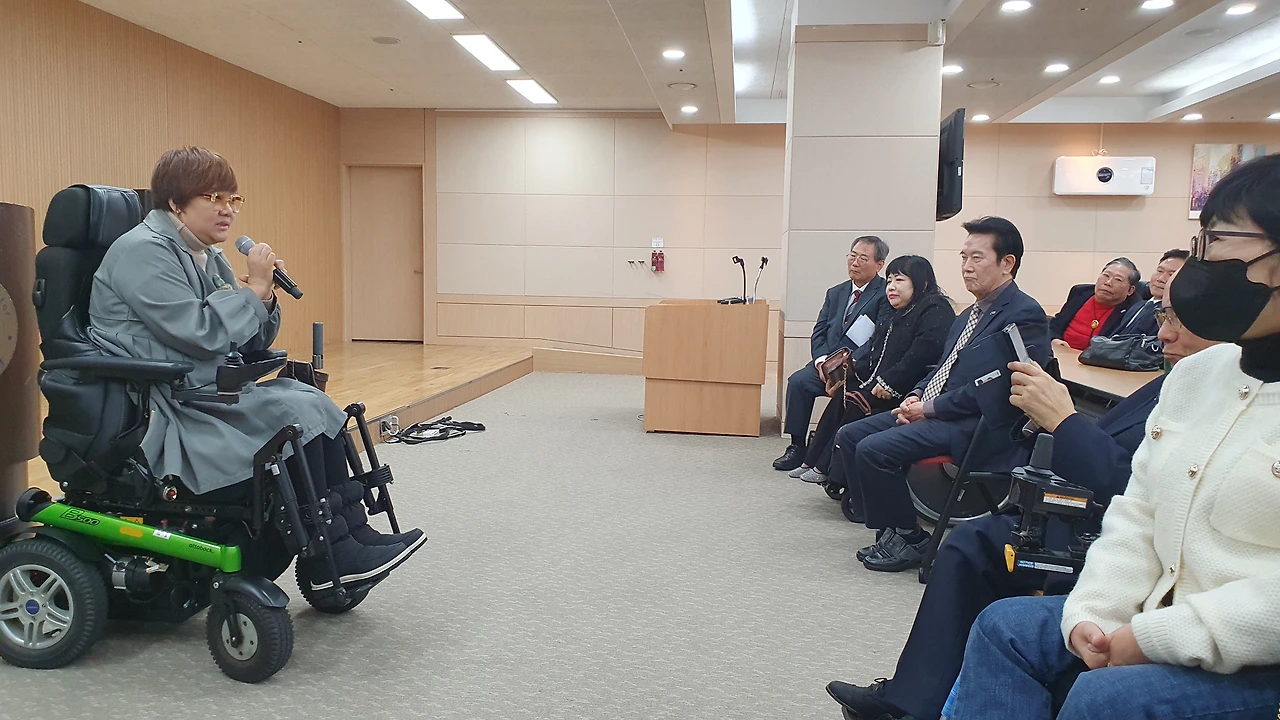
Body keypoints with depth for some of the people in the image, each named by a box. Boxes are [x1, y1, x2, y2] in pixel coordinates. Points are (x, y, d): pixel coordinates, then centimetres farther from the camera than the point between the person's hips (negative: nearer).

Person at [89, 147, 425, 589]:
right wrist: (253, 288, -13)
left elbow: (250, 343, 12)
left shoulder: (208, 258, 16)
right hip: (158, 409, -9)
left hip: (207, 393, 9)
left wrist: (263, 296, -5)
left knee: (317, 404, -7)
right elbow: (202, 334, -22)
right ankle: (329, 557, -15)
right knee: (294, 416, -22)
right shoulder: (143, 252, -12)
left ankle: (353, 531, -8)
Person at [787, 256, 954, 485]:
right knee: (841, 397, -10)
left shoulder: (936, 311, -12)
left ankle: (826, 468, -12)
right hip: (876, 380, 8)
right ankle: (812, 461, -7)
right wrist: (853, 363, -1)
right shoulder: (889, 310, 17)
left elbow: (922, 354, -23)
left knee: (858, 405, -21)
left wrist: (889, 383, -25)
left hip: (906, 391, -8)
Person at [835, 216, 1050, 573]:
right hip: (934, 410, 10)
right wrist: (917, 396, 3)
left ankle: (909, 539, -3)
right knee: (850, 435, 2)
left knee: (874, 449, -23)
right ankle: (890, 529, 8)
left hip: (975, 425, -10)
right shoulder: (970, 314, 18)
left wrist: (931, 408, -15)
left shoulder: (1024, 315, -13)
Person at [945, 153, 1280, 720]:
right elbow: (1137, 511, 10)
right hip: (1161, 622, 8)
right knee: (1005, 628, 2)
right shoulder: (1194, 374, 9)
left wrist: (1153, 638, -21)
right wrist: (1093, 612, -3)